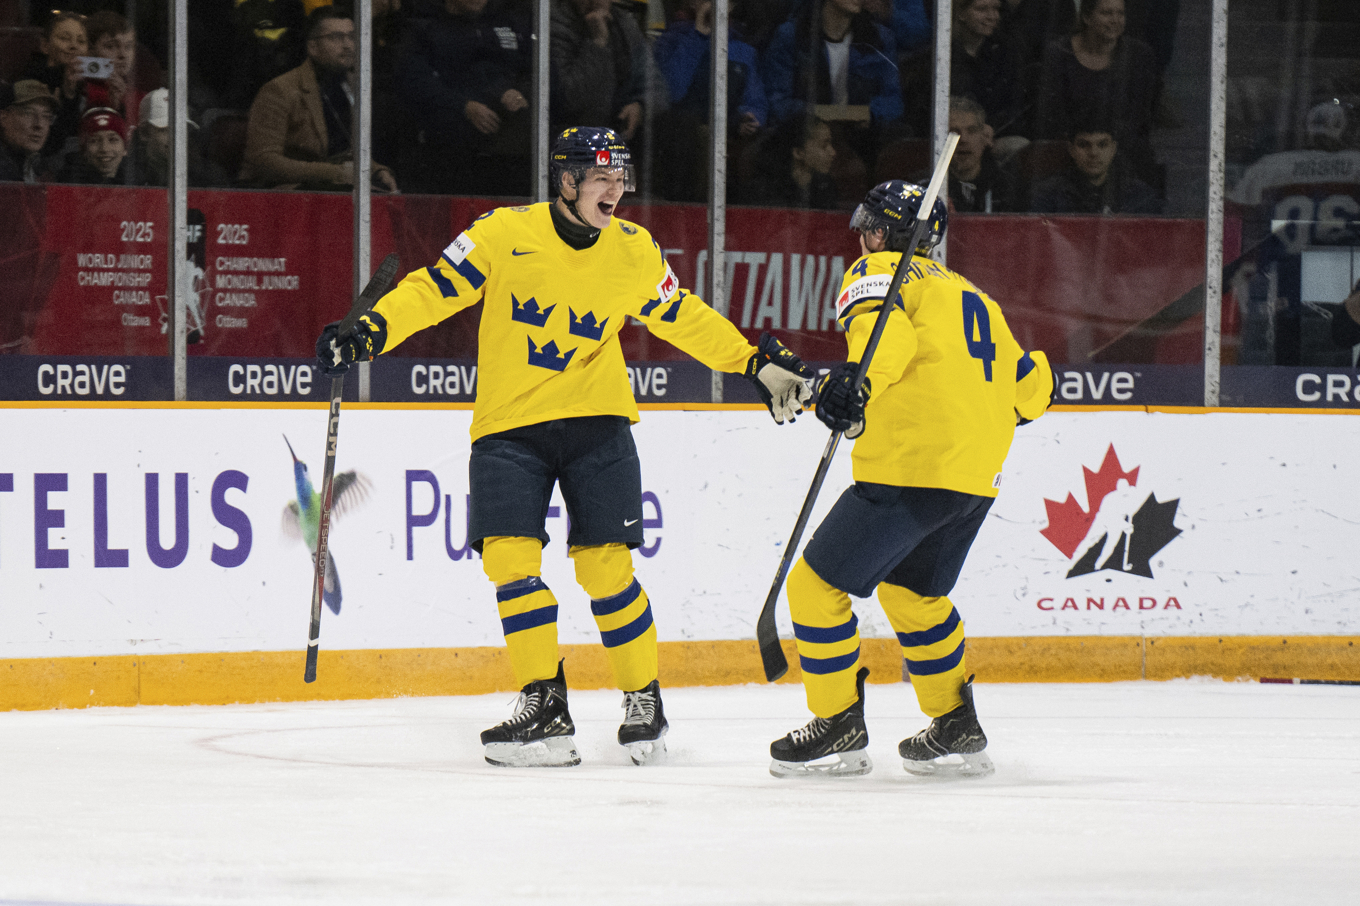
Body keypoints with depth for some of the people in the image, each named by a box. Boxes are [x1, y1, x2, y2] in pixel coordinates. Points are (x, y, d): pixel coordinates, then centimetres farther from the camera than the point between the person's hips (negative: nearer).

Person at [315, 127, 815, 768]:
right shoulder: (504, 234, -9)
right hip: (509, 426, -1)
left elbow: (683, 318, 15)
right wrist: (370, 332, -21)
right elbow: (434, 289, -7)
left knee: (604, 565, -6)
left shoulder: (634, 253, 1)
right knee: (508, 556, -13)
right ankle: (545, 706, -5)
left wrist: (758, 364, 13)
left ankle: (644, 702, 10)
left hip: (596, 424, 1)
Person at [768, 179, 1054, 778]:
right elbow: (1029, 386, 28)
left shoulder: (877, 272, 5)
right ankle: (957, 728, 26)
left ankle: (839, 727, 2)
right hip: (977, 476, 8)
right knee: (912, 590, 27)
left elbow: (887, 330, -19)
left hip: (910, 465, -8)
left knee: (818, 583, 1)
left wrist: (858, 379, -36)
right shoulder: (973, 297, 26)